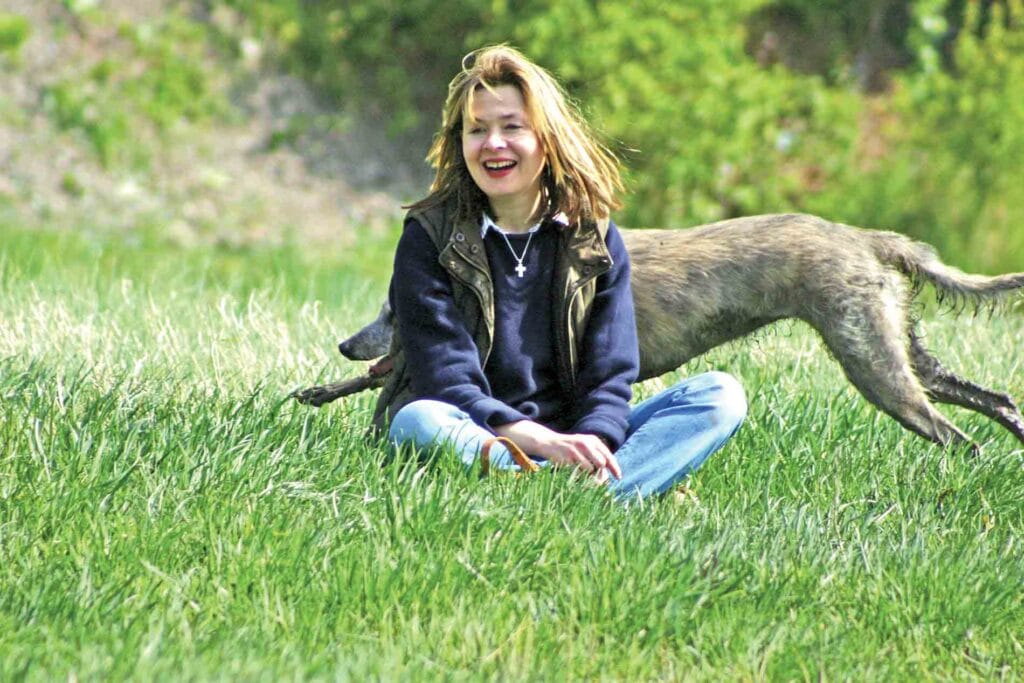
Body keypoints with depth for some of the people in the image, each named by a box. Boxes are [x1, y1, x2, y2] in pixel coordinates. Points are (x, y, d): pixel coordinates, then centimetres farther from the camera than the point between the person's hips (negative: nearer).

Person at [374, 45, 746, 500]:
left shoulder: (594, 238, 7)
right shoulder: (429, 238, -2)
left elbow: (610, 374, 0)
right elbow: (443, 378, -13)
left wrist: (593, 441, -24)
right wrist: (543, 442, -29)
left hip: (569, 440, 3)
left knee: (721, 395, -15)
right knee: (419, 421, -38)